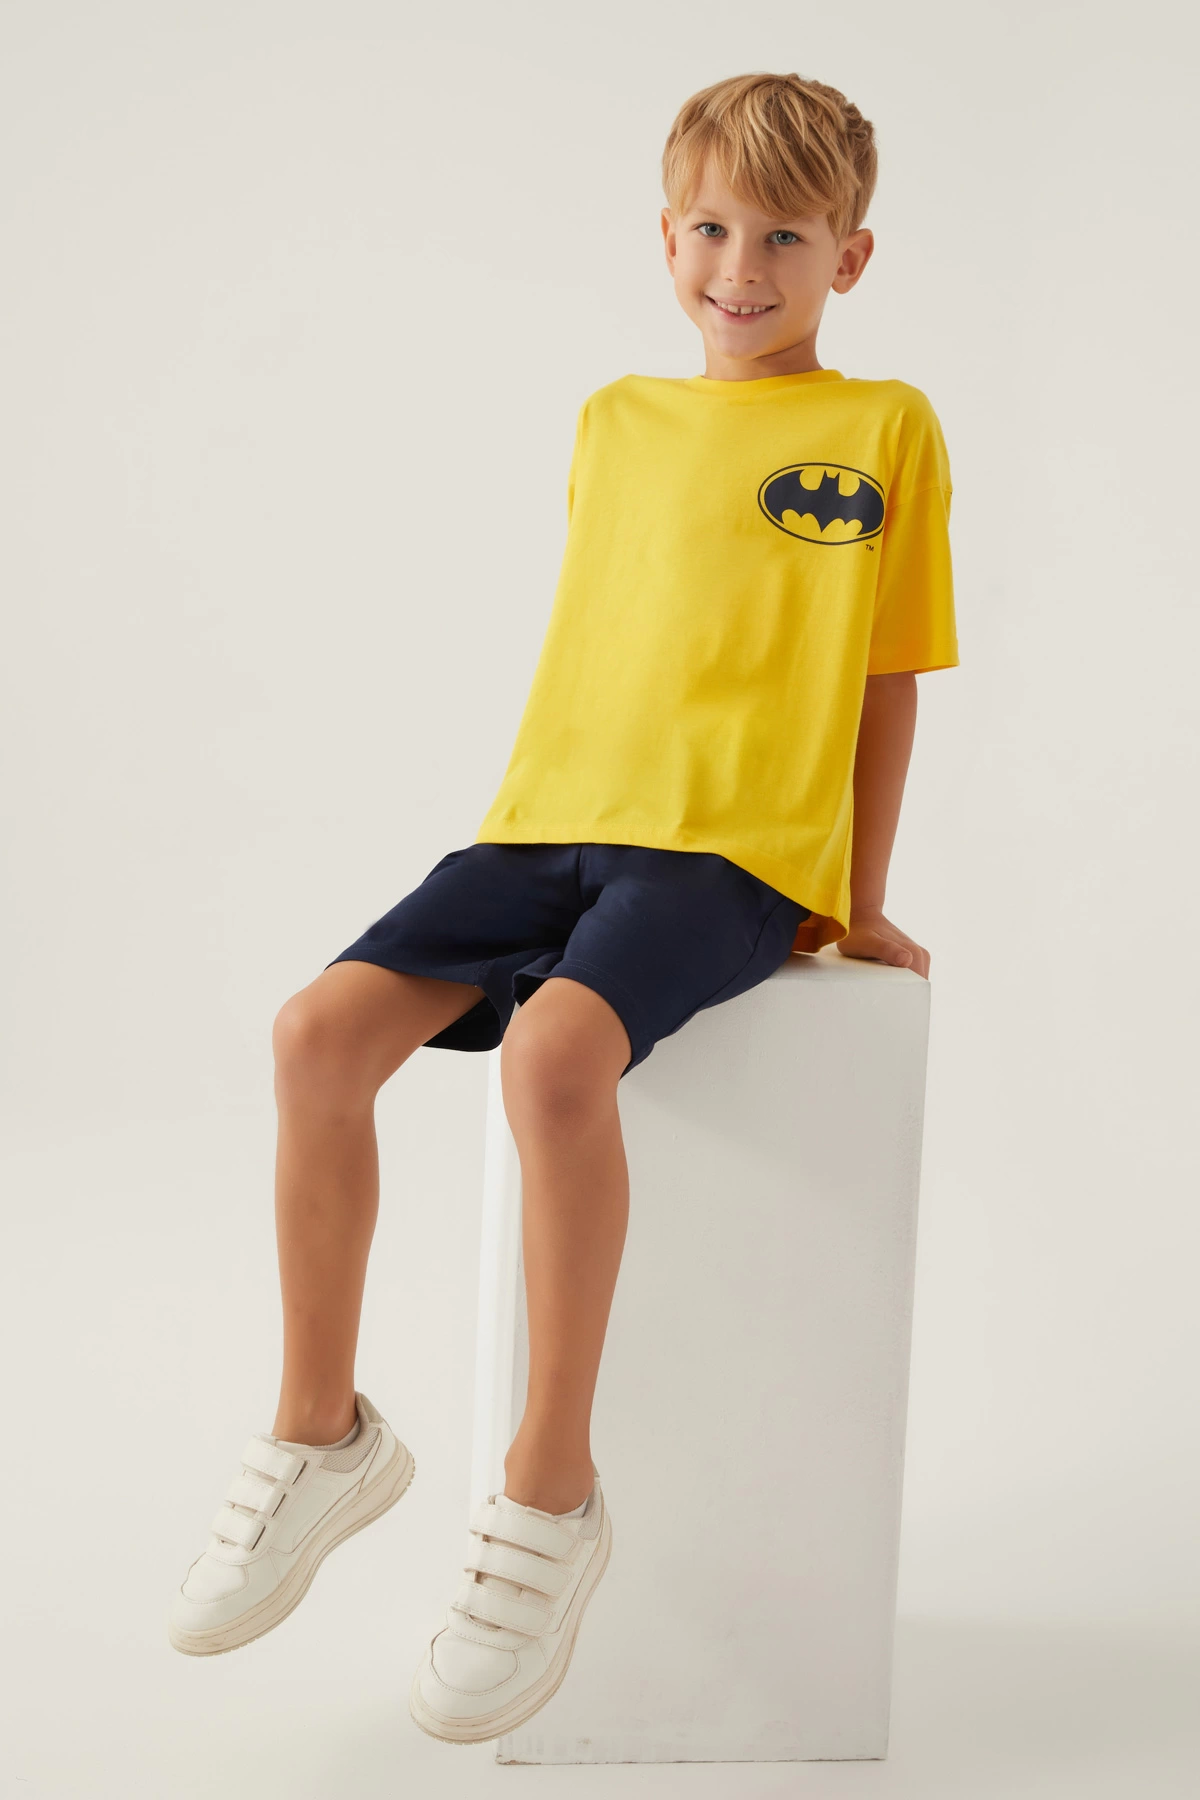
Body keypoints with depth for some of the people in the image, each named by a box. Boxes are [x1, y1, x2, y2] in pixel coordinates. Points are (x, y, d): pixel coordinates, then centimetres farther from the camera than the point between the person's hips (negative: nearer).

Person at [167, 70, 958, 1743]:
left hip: (737, 851, -5)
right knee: (321, 1029, -15)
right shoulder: (613, 422, 18)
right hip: (550, 825, 5)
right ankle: (324, 1432, 2)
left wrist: (863, 907, 6)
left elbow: (887, 681, 6)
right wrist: (533, 813, 15)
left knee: (553, 1051, -32)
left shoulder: (885, 427, 6)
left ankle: (550, 1496, -18)